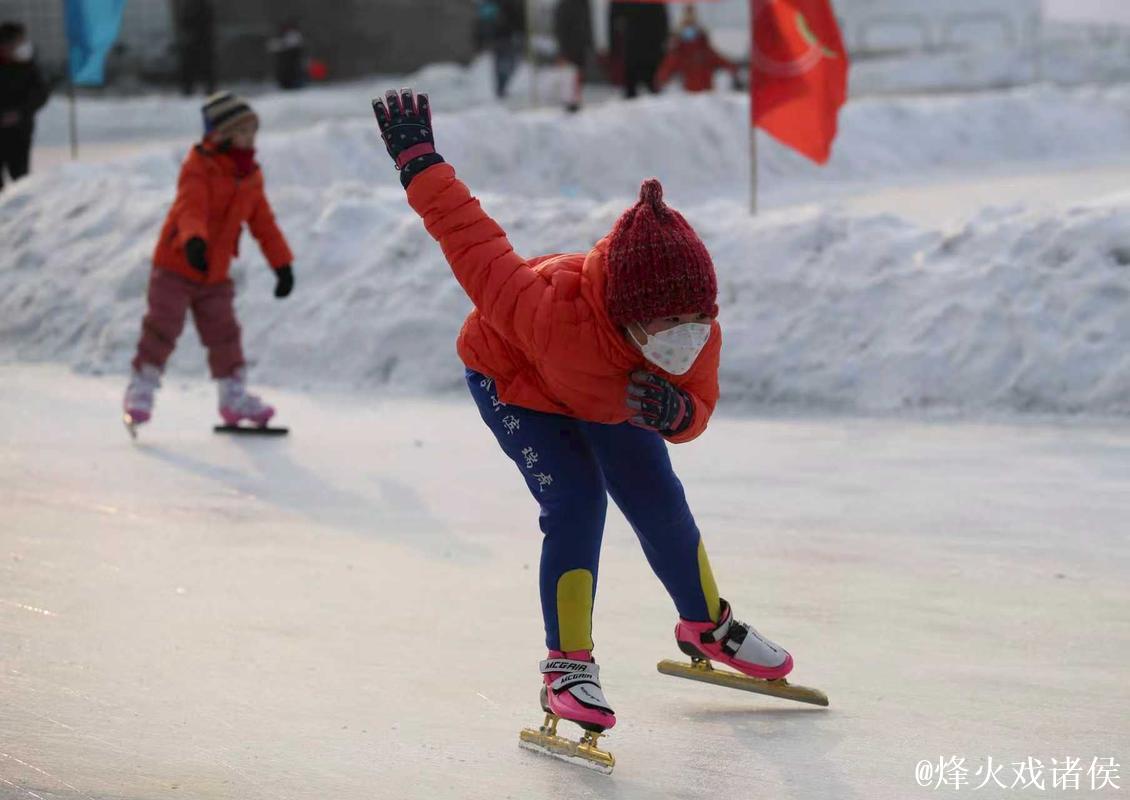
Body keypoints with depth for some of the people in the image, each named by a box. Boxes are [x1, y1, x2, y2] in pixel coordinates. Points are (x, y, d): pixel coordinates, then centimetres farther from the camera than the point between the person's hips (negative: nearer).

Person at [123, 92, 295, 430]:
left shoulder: (250, 177, 6)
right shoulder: (198, 168, -16)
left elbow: (264, 224, 12)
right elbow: (191, 209, -33)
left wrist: (282, 263, 7)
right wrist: (194, 241, -52)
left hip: (215, 275, 6)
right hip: (176, 266, -6)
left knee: (224, 334, 8)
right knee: (162, 328, -8)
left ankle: (234, 397, 19)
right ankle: (140, 392, 2)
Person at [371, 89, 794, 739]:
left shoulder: (700, 334, -34)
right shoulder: (554, 312, -49)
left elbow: (699, 408, -18)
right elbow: (479, 248, -39)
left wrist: (675, 412, -43)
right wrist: (418, 162, -31)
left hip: (612, 393, 5)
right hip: (512, 381, -5)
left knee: (659, 502, 9)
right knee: (576, 503, -21)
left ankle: (707, 625, 34)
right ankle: (568, 666, -11)